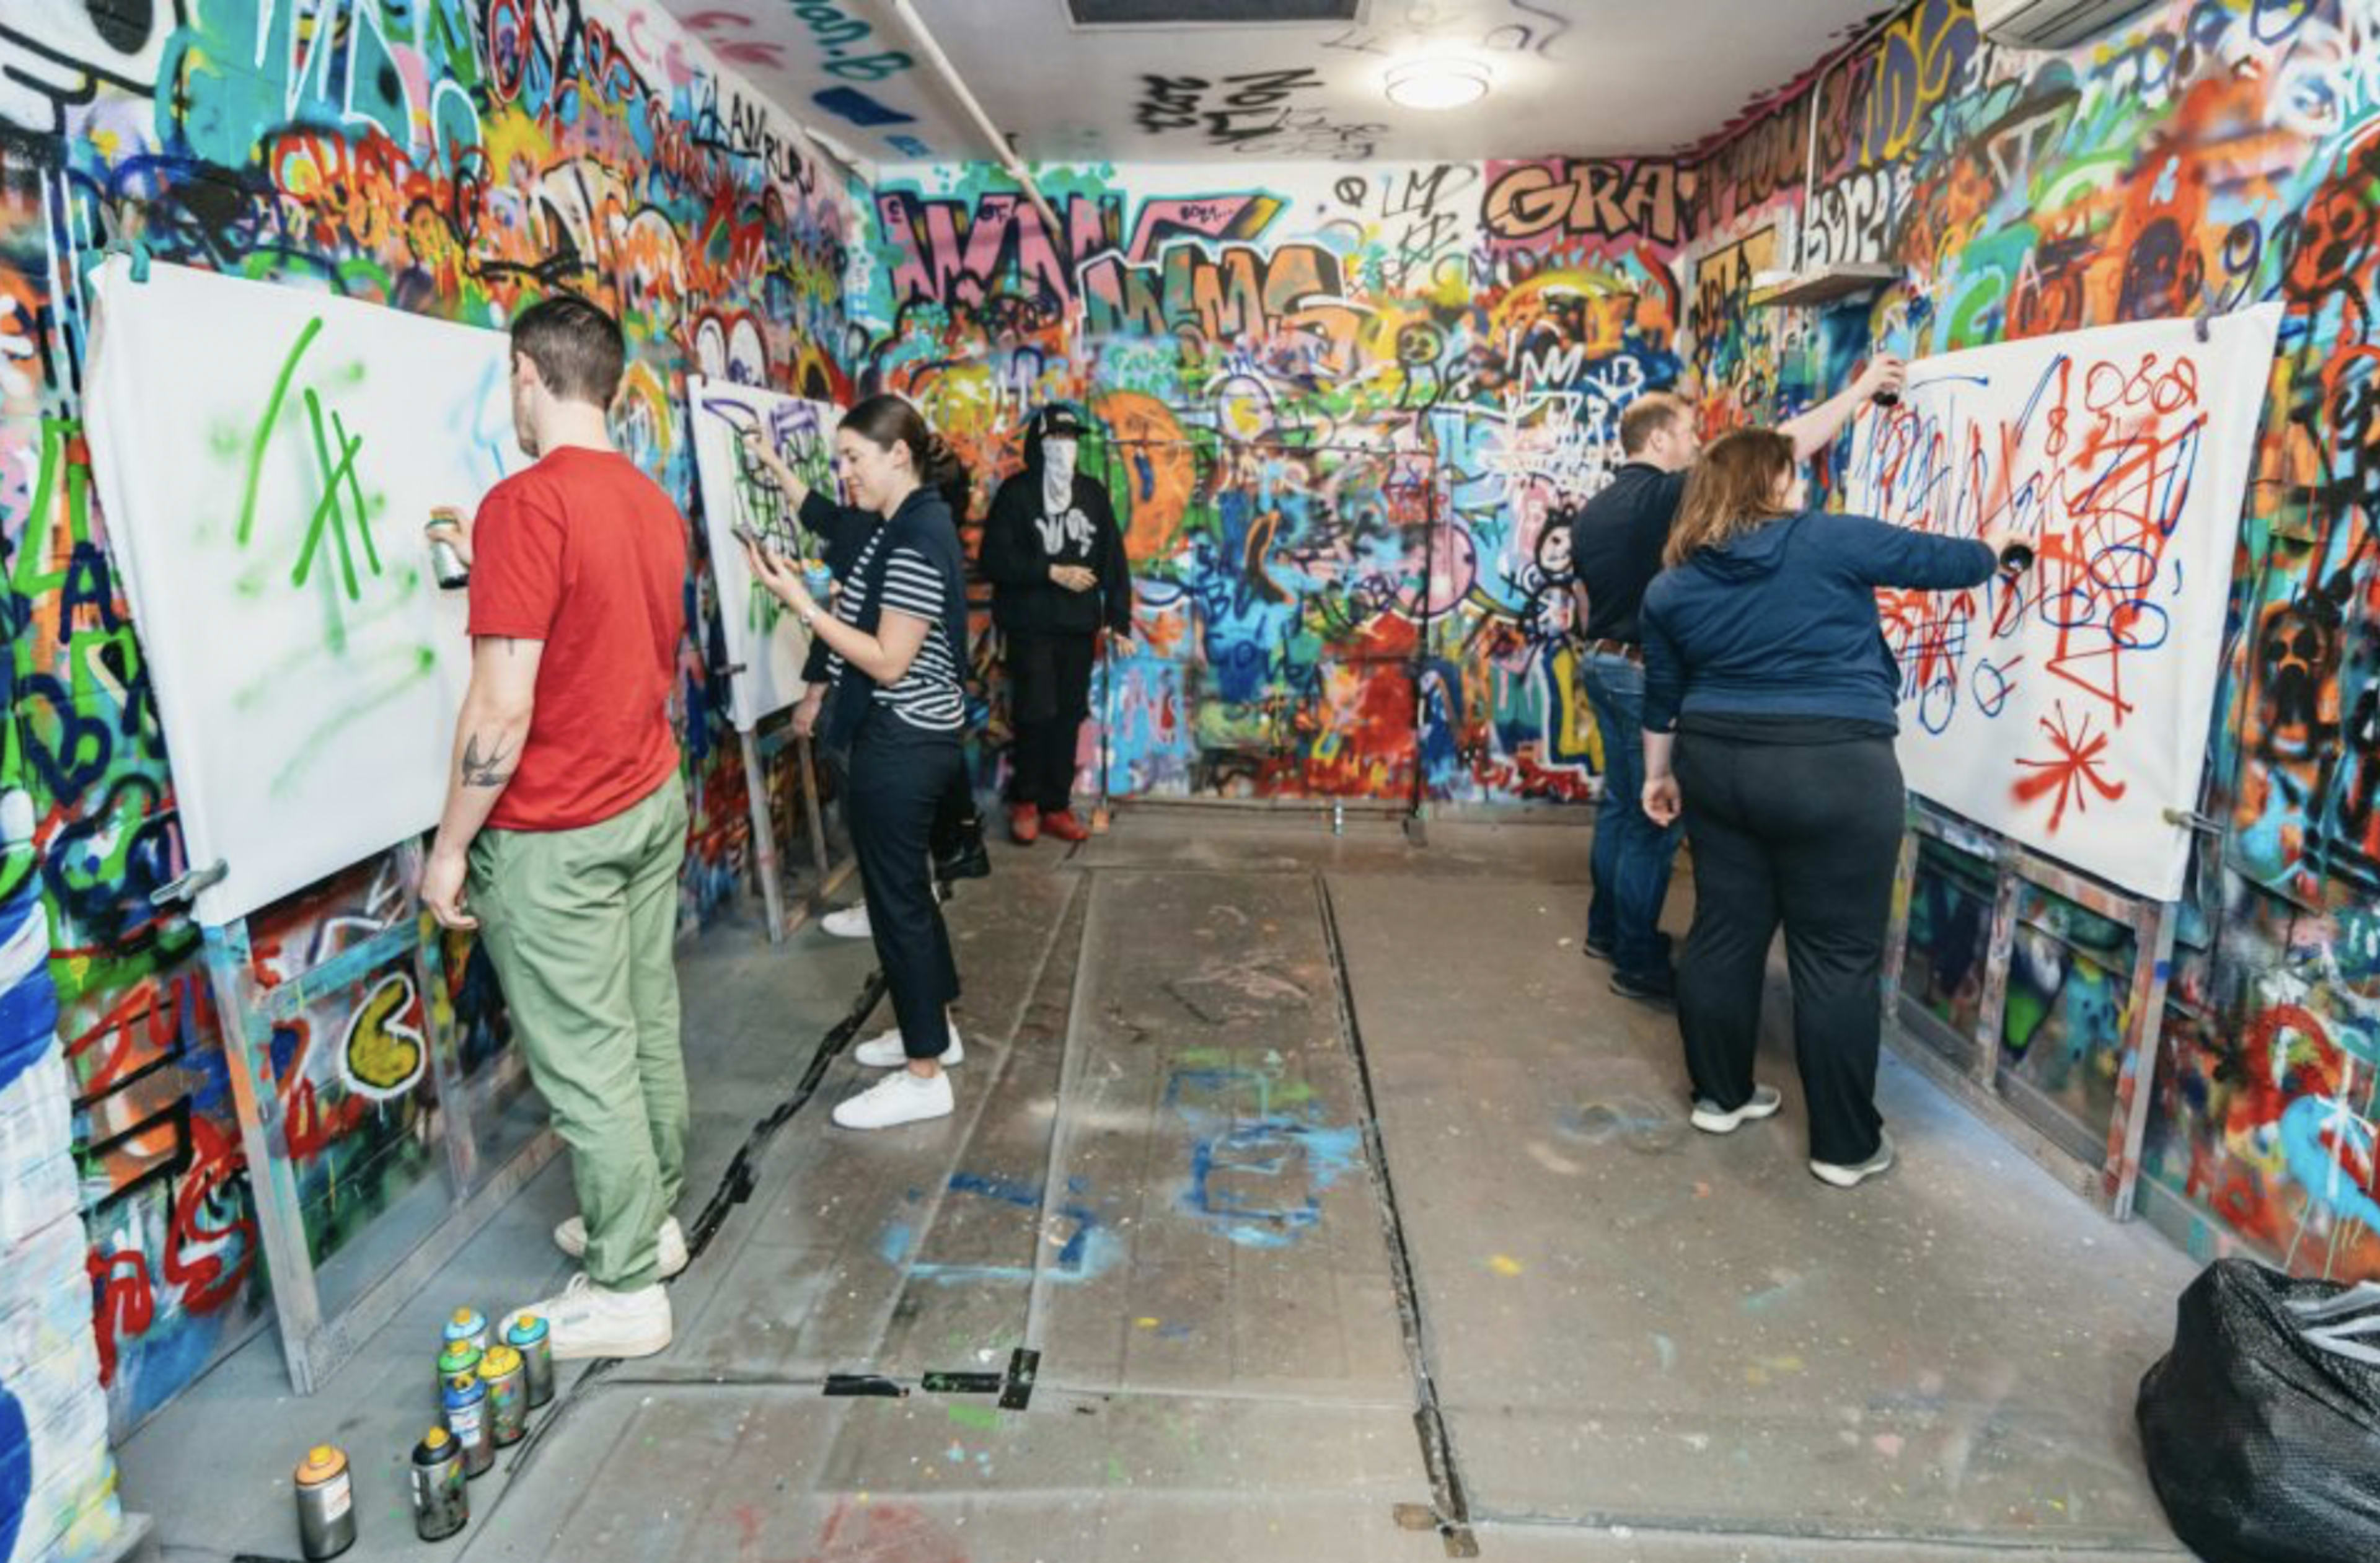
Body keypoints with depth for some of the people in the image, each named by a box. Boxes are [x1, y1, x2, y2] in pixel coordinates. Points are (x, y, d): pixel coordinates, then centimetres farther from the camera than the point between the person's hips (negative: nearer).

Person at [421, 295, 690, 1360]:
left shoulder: (526, 504, -18)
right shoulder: (652, 502, 6)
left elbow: (503, 703, -22)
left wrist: (450, 845, -11)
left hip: (556, 834, -8)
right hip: (652, 801, 8)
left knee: (584, 1060, 3)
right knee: (647, 1026, 17)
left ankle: (626, 1290, 16)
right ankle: (650, 1217, 34)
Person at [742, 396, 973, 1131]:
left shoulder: (917, 540, -21)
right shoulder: (904, 524, 10)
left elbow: (891, 663, -24)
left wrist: (800, 602, -23)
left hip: (902, 742, -10)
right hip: (904, 734, 10)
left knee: (896, 894, -1)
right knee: (902, 885, 19)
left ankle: (925, 1076, 10)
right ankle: (933, 1027, 34)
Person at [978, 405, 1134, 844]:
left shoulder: (1093, 493, 10)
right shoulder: (1016, 493, -3)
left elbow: (1114, 558, 10)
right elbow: (995, 560, -9)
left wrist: (1120, 620, 4)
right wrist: (1052, 572, -15)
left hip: (1080, 625, 4)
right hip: (1030, 624, -4)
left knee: (1070, 716, 5)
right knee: (1035, 713, -8)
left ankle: (1057, 806, 16)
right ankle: (1025, 801, 11)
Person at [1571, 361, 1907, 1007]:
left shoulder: (1593, 510, 11)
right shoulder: (1668, 494, -15)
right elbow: (1785, 446, -17)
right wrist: (1861, 388, -9)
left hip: (1605, 666, 9)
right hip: (1648, 673, -9)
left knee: (1621, 805, 18)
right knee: (1654, 819, -2)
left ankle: (1607, 930, 29)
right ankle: (1638, 964, 5)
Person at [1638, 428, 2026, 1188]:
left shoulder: (1674, 583, 5)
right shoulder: (1831, 541, -6)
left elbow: (1662, 696, 12)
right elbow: (1946, 561, 4)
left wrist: (1659, 775, 22)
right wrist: (1998, 543, 25)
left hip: (1718, 766, 5)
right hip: (1832, 772, -5)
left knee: (1725, 931, 15)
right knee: (1838, 956, 3)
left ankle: (1719, 1095, 27)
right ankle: (1845, 1145, 12)